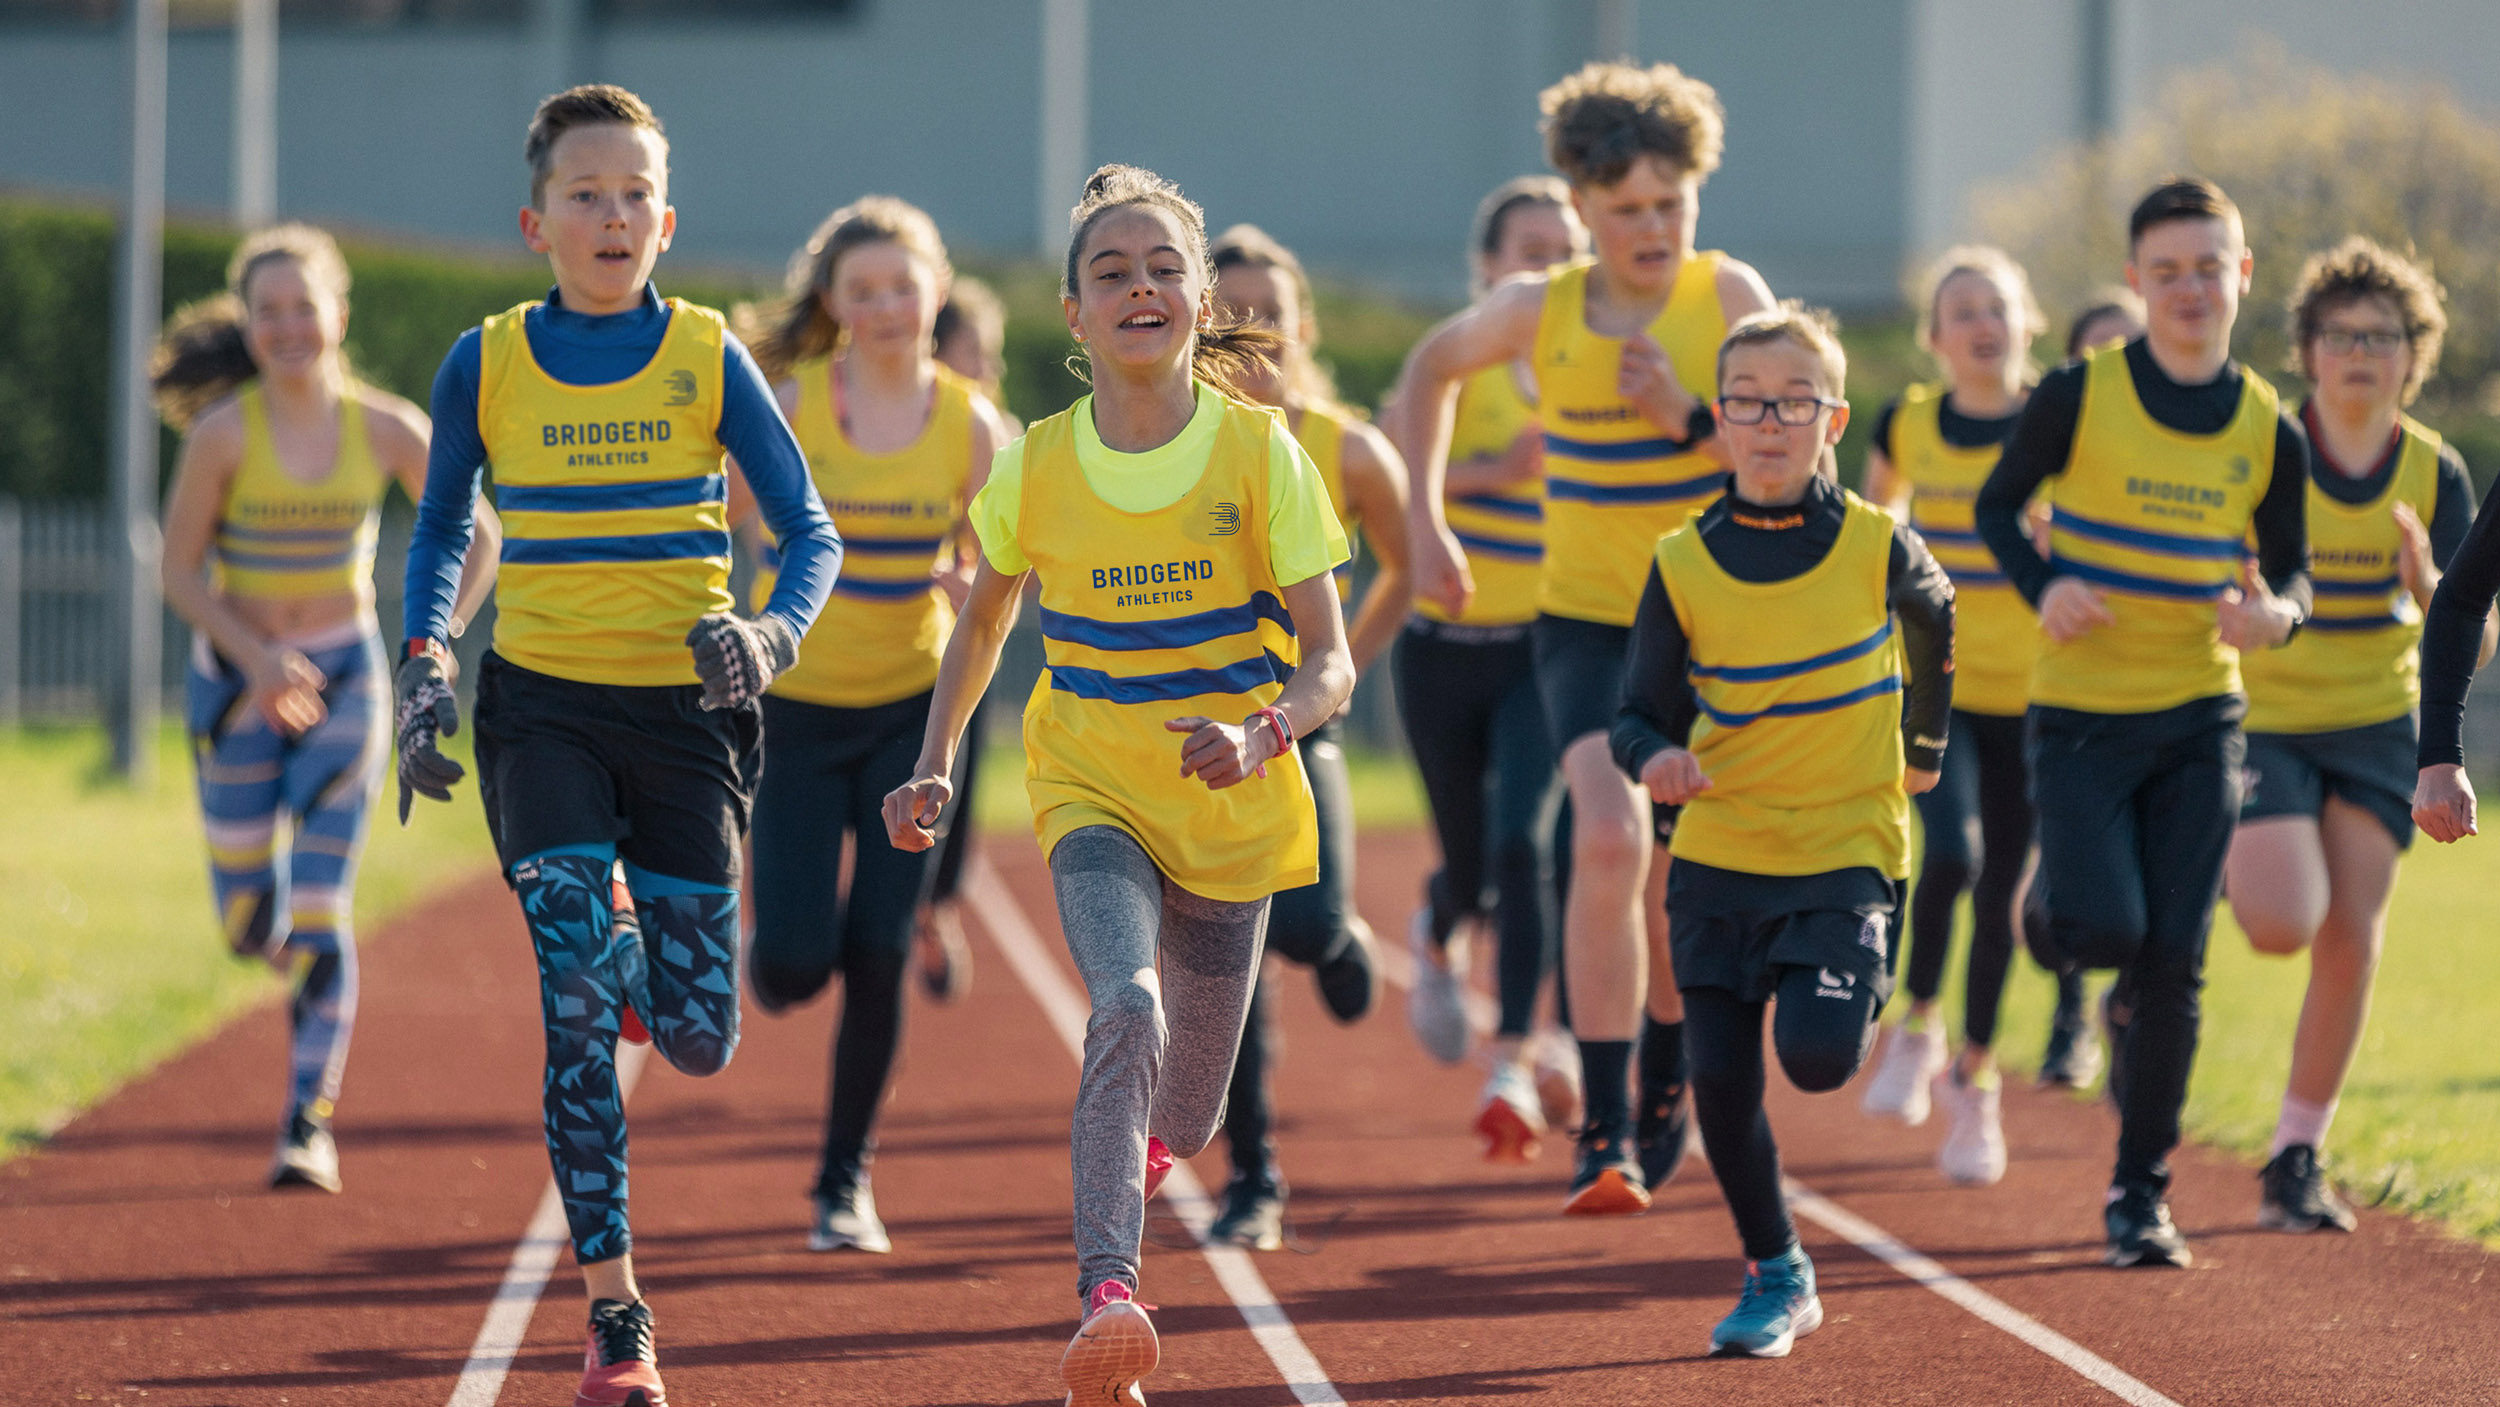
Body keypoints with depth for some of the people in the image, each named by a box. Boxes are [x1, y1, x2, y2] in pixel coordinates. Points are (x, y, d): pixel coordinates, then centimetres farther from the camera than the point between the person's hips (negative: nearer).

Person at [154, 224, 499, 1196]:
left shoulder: (385, 429, -7)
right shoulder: (223, 433, -12)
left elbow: (477, 534, 4)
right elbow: (180, 573, -8)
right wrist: (257, 657, -22)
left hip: (343, 680, 0)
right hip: (236, 682, 0)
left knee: (318, 913, -9)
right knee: (249, 925, 3)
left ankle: (310, 1124, -1)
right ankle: (306, 968, 40)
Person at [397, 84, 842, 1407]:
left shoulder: (710, 358, -2)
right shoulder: (485, 366, 0)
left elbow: (810, 533, 1)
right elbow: (440, 527, 15)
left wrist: (770, 633, -19)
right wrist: (423, 664, -1)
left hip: (684, 709, 1)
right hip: (542, 704, -1)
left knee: (696, 1040, 0)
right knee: (577, 1001, -16)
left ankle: (653, 962, 38)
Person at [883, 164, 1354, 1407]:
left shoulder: (1258, 450, -11)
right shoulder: (1036, 465, -6)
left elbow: (1328, 663, -11)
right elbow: (985, 617, 14)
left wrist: (1261, 734, -31)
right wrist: (936, 766, 3)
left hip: (1231, 804, 1)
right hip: (1091, 790, 0)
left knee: (1183, 1120, 11)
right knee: (1126, 1004, -31)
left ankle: (1136, 1148, 50)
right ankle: (1107, 1295, -38)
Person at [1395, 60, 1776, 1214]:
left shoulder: (1730, 298, -8)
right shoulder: (1537, 312, -4)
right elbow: (1431, 371, 16)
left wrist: (1685, 414, -27)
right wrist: (1425, 522, 11)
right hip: (1585, 617, 0)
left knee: (1676, 883, 9)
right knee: (1609, 839, -22)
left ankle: (1664, 1088, 38)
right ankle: (1604, 1131, -19)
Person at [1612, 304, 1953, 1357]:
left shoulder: (1878, 549, -6)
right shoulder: (1683, 565, -5)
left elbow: (1933, 627, 17)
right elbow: (1646, 710, -1)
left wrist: (1923, 746, 24)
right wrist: (1653, 758, -23)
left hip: (1847, 847, -2)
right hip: (1718, 855, 2)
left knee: (1817, 1056, -20)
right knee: (1721, 1080, 2)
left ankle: (1848, 993, 16)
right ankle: (1775, 1278, 21)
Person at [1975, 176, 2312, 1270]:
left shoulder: (2270, 431, 1)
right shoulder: (2080, 394, -7)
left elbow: (2292, 572, 11)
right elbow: (2000, 505, 5)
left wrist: (2273, 615, -14)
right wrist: (2042, 587, -15)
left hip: (2199, 721, 2)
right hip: (2082, 714, -2)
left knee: (2173, 964, -2)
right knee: (2103, 932, -14)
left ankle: (2141, 1191, 11)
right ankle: (2048, 904, 25)